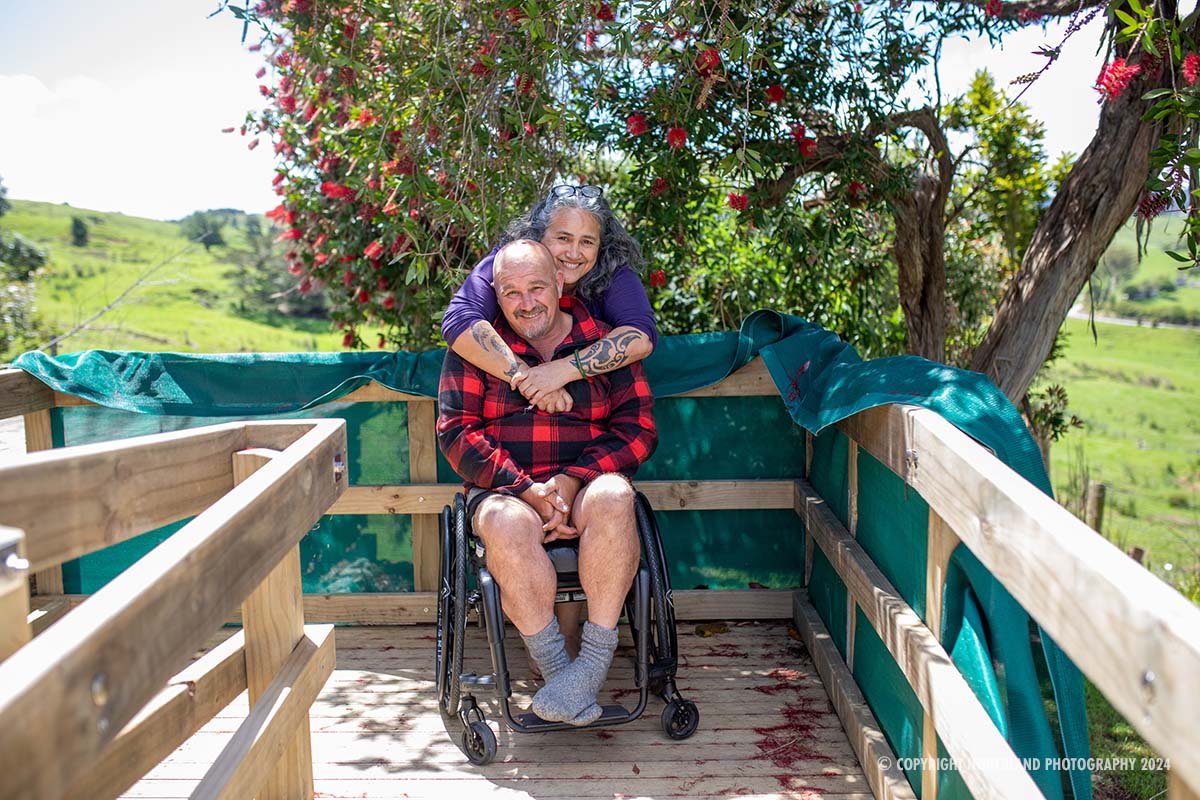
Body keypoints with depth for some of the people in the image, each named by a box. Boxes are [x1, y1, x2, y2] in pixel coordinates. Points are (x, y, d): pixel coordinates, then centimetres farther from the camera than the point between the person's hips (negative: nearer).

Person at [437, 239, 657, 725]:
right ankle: (554, 665, -23)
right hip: (503, 489, 0)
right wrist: (525, 489, -16)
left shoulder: (605, 344, 10)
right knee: (508, 525, -36)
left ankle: (594, 658, -26)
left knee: (612, 498, -34)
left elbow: (638, 426, 2)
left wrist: (572, 480, -14)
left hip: (586, 482, 1)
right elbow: (456, 431, -1)